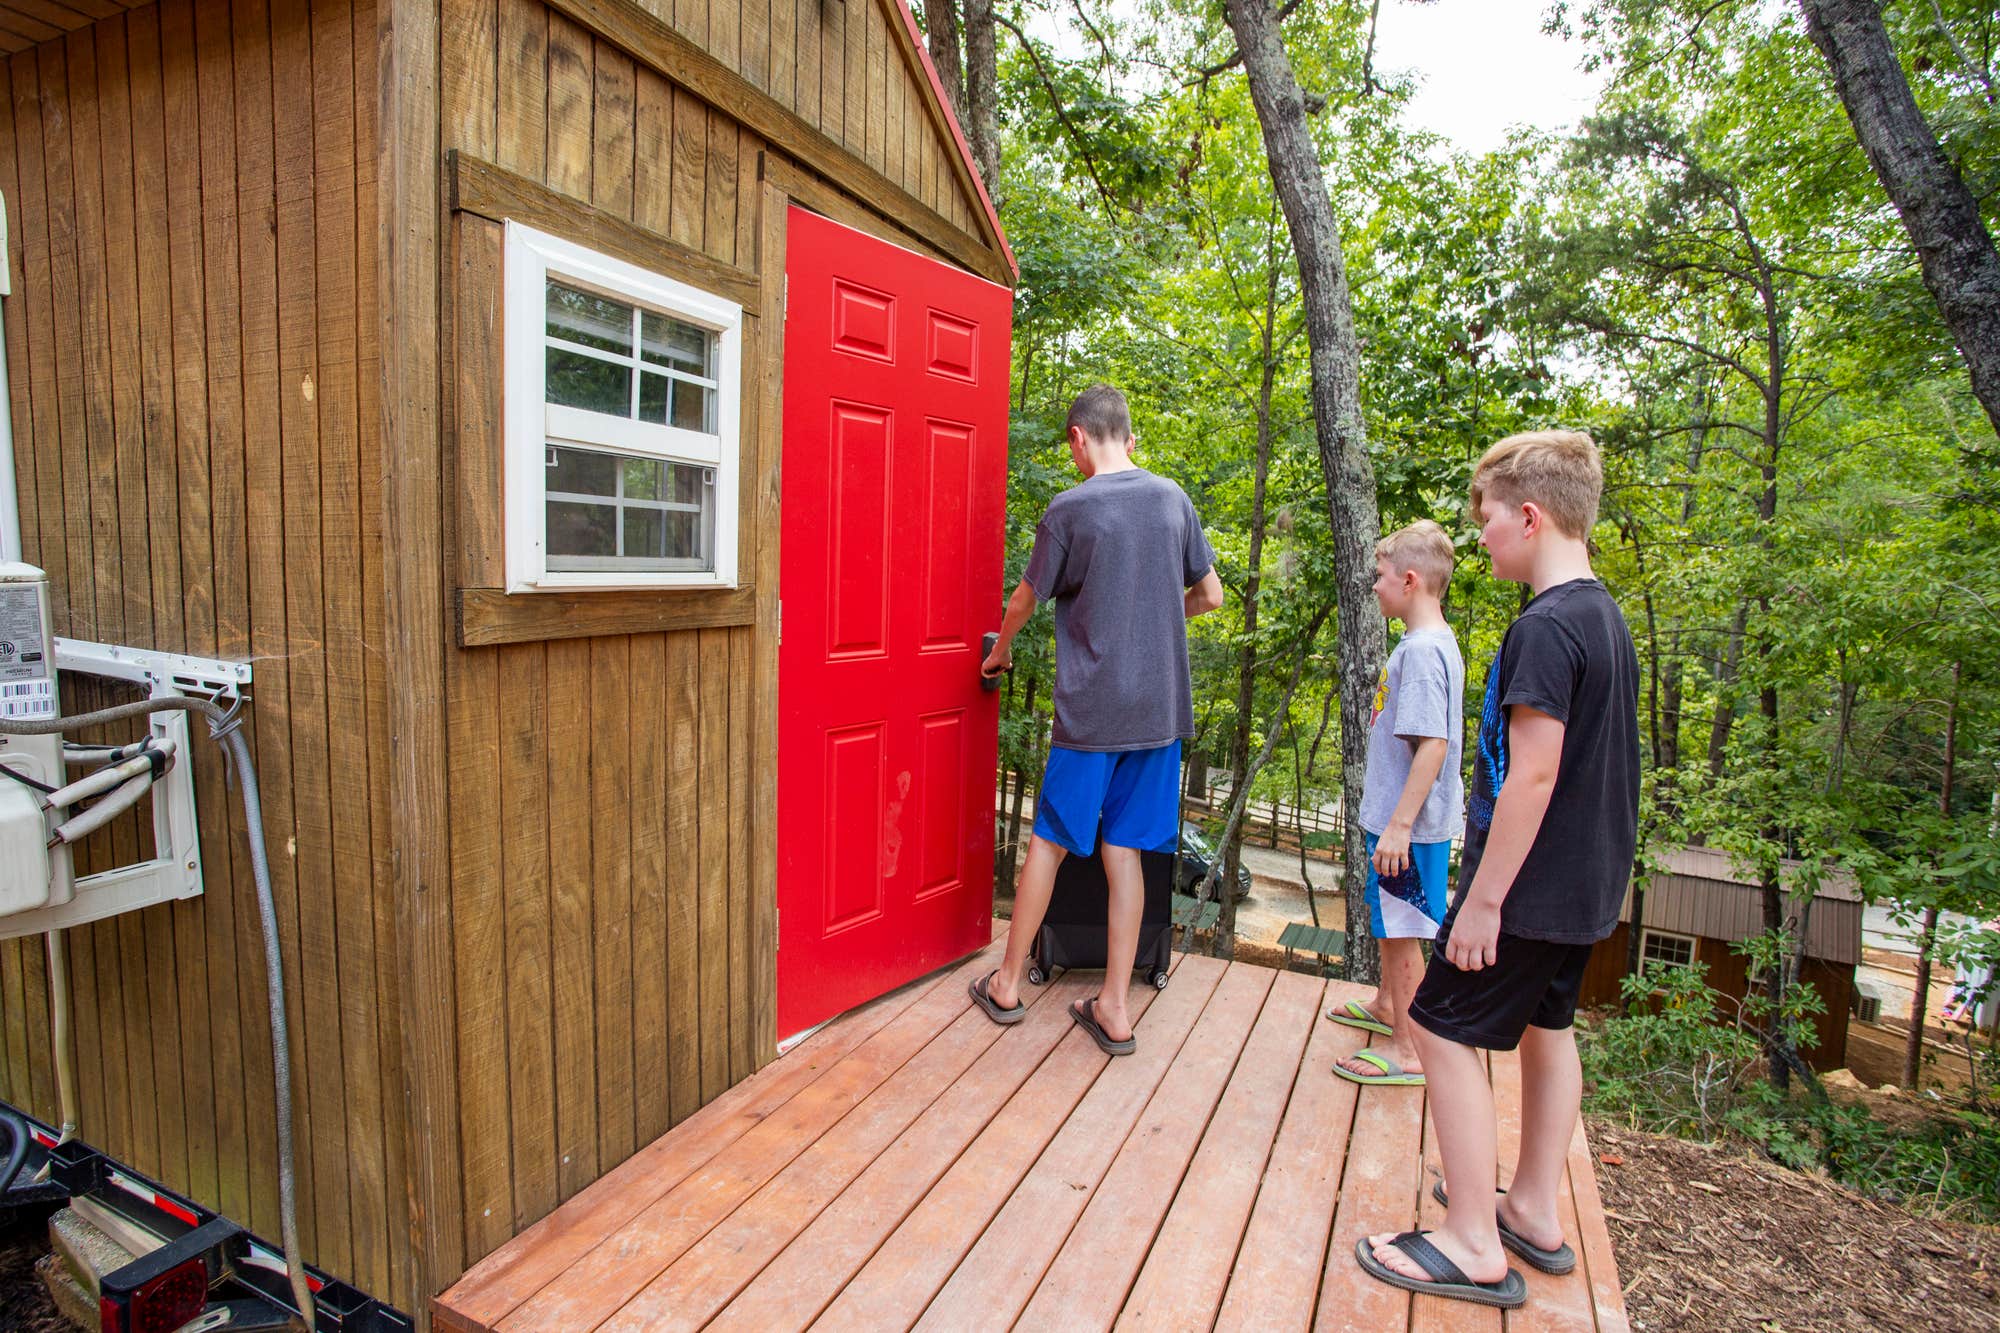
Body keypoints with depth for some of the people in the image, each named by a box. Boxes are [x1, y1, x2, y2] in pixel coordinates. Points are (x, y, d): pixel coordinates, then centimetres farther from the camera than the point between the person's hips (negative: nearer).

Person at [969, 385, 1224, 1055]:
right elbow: (1210, 596, 13)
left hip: (1091, 710, -4)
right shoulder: (1173, 498, 5)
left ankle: (1007, 985, 23)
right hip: (1160, 706, 4)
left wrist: (1000, 651, 23)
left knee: (1050, 842, 9)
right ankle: (1114, 1007, 16)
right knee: (1124, 850, 9)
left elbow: (1025, 602, 4)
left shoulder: (1069, 509, -7)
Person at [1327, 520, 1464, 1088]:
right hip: (1398, 816, 10)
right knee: (1391, 922, 24)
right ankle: (1386, 1004, 43)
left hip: (1410, 826, -10)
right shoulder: (1429, 641, 9)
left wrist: (1399, 825, -25)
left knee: (1403, 932, 2)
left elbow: (1434, 745, -26)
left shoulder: (1422, 649, -21)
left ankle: (1409, 1051, 15)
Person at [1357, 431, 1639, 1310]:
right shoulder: (1606, 618, 9)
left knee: (1444, 1030, 0)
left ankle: (1473, 1245, 10)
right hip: (1587, 888, 10)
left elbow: (1532, 776, -25)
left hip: (1527, 887, -10)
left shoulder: (1545, 627, -21)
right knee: (1544, 1028, 20)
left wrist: (1483, 899, -20)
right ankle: (1534, 1212, 35)